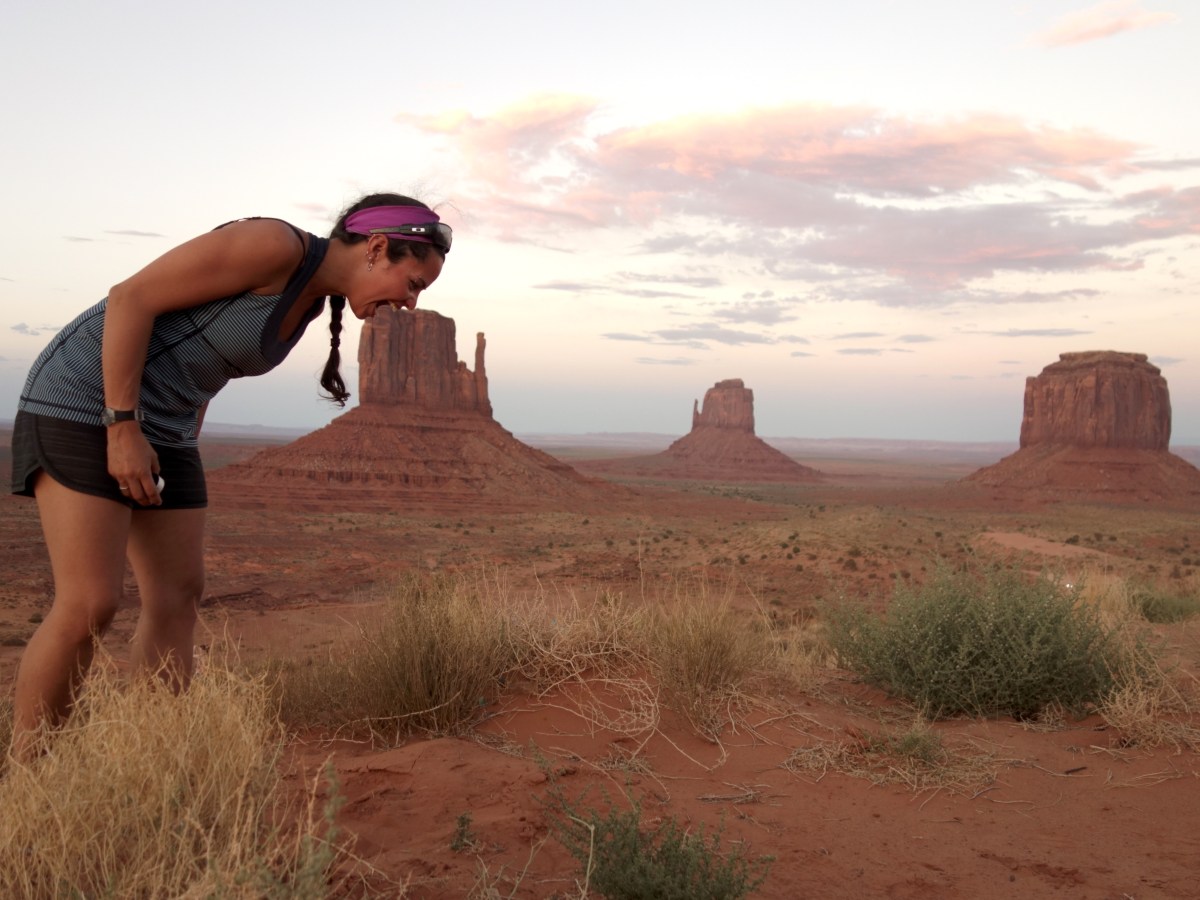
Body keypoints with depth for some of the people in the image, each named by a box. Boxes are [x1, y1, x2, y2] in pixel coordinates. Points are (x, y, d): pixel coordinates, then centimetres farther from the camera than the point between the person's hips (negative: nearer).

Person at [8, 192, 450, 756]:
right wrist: (123, 427, -20)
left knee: (178, 595, 5)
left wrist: (181, 448, 14)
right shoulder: (275, 244, -20)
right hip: (86, 401, -9)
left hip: (163, 422, 9)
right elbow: (129, 299, -20)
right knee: (90, 605, -13)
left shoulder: (313, 300, 7)